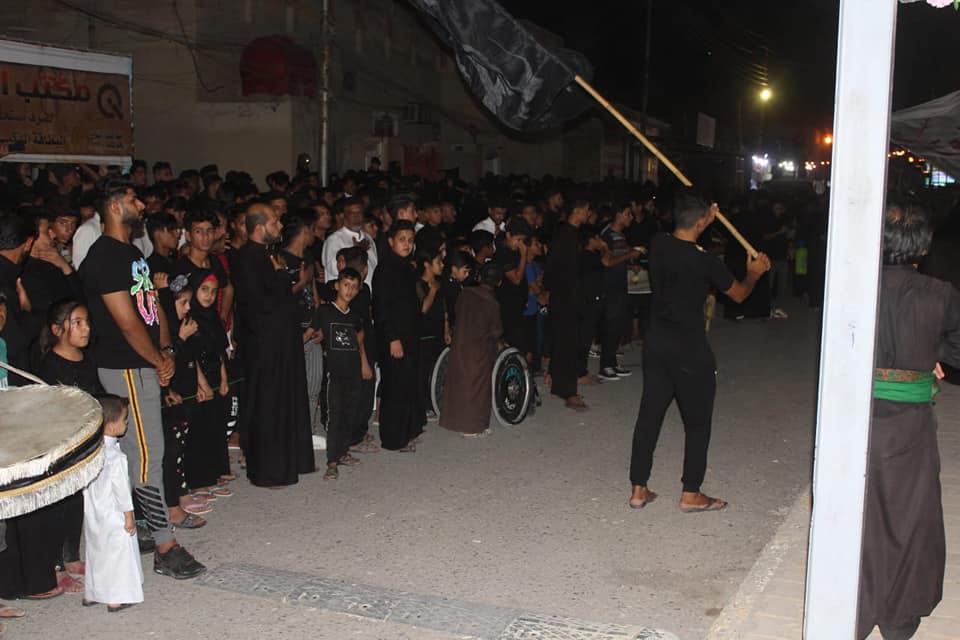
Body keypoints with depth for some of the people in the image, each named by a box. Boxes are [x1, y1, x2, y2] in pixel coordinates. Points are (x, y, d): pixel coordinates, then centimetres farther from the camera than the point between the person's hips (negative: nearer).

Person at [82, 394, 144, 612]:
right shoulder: (115, 456, -24)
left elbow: (86, 484, 7)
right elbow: (121, 489, -20)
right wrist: (129, 517, -10)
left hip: (92, 515, 7)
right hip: (113, 517, -7)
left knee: (95, 552, 20)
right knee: (118, 554, 5)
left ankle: (91, 594, 31)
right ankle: (116, 599, 13)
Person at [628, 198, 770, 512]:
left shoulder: (658, 244, -3)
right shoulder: (706, 262, -17)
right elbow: (739, 294, 1)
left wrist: (707, 220, 30)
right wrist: (754, 273, 21)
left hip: (656, 344, 6)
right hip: (690, 351, -6)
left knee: (649, 415, 11)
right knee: (697, 422, 9)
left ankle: (638, 489, 17)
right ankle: (690, 495, 16)